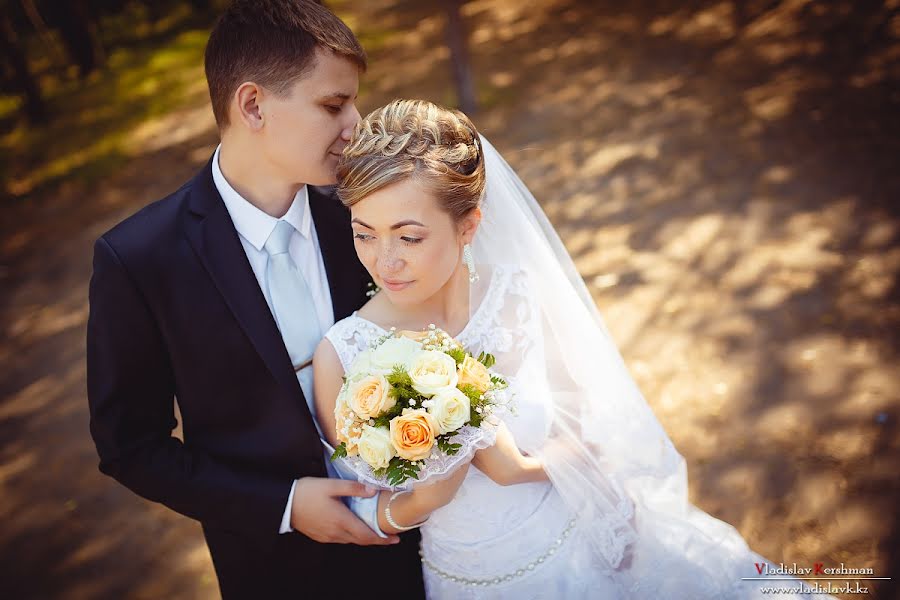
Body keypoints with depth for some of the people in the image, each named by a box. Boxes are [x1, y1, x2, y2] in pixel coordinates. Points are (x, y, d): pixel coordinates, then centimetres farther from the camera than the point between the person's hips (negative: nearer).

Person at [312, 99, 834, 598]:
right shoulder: (341, 355, -22)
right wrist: (422, 498, -29)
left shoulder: (526, 295, -19)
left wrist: (518, 467, -24)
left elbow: (588, 433, -6)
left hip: (584, 549, 2)